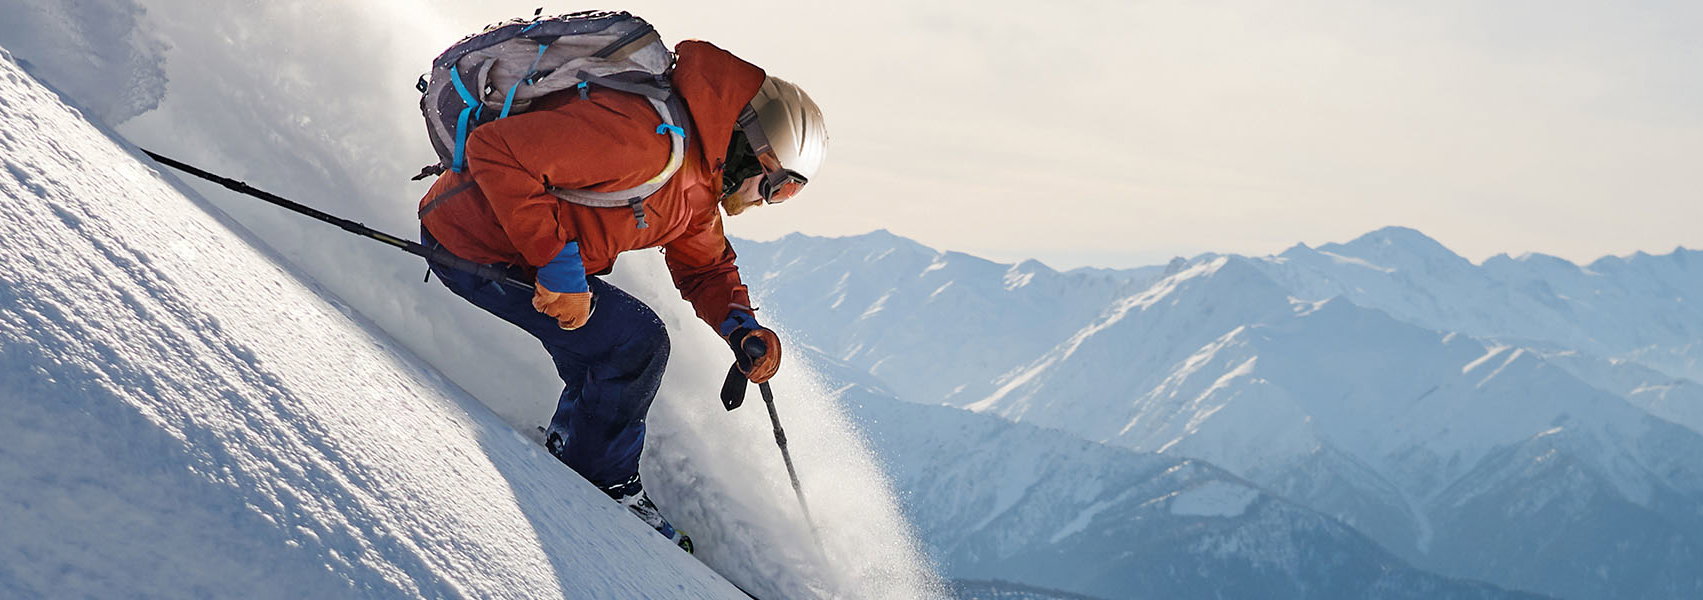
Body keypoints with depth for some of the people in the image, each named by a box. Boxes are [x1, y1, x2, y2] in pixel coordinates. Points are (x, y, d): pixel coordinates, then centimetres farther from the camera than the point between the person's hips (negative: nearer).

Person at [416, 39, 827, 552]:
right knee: (634, 343, -11)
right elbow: (496, 151, -34)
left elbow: (705, 268, 16)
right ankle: (604, 484, 7)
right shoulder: (642, 135, -31)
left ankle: (565, 462, 34)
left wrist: (742, 327, -5)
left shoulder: (700, 186, 2)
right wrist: (558, 261, -32)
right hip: (474, 247, -9)